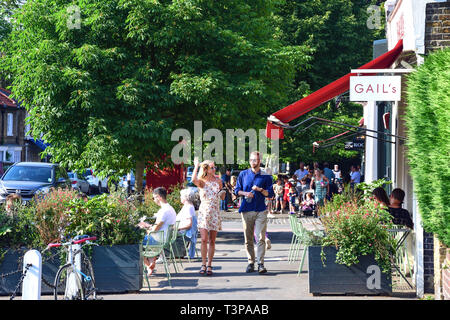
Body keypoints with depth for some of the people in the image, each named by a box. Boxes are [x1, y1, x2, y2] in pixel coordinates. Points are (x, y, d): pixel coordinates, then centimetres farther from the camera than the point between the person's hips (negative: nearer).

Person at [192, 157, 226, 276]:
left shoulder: (218, 181, 8)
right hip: (204, 211, -3)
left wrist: (223, 192, -6)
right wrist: (196, 166, -15)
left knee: (212, 241, 4)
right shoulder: (201, 182, -1)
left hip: (215, 212, 3)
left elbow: (222, 198, 17)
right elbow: (194, 180, -27)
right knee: (204, 239, -12)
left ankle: (209, 265, 11)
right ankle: (203, 264, -3)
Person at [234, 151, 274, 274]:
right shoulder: (243, 174, 11)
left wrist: (260, 189, -12)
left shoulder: (266, 176, 6)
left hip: (260, 210, -2)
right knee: (248, 238, 3)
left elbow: (270, 193, 4)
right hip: (246, 210, 2)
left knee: (260, 237, -10)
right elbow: (237, 190, 13)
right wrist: (245, 193, -6)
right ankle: (251, 263, 10)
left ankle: (261, 264, -9)